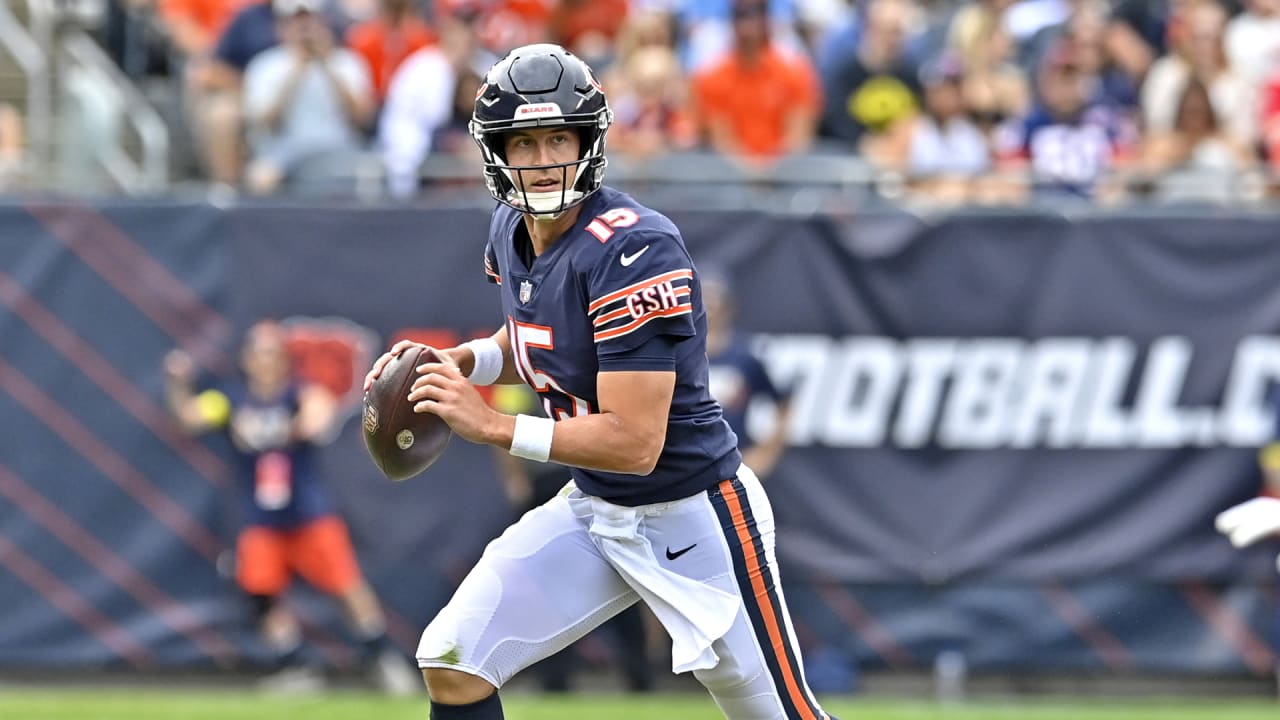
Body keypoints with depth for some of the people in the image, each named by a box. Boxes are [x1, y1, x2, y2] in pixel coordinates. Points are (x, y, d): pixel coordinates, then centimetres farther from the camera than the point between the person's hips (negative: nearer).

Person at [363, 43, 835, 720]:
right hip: (590, 508, 7)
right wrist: (458, 362, 0)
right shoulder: (511, 230, -1)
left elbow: (635, 443, -29)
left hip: (692, 515, -7)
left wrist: (492, 427, -28)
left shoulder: (634, 250, -26)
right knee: (451, 664, -6)